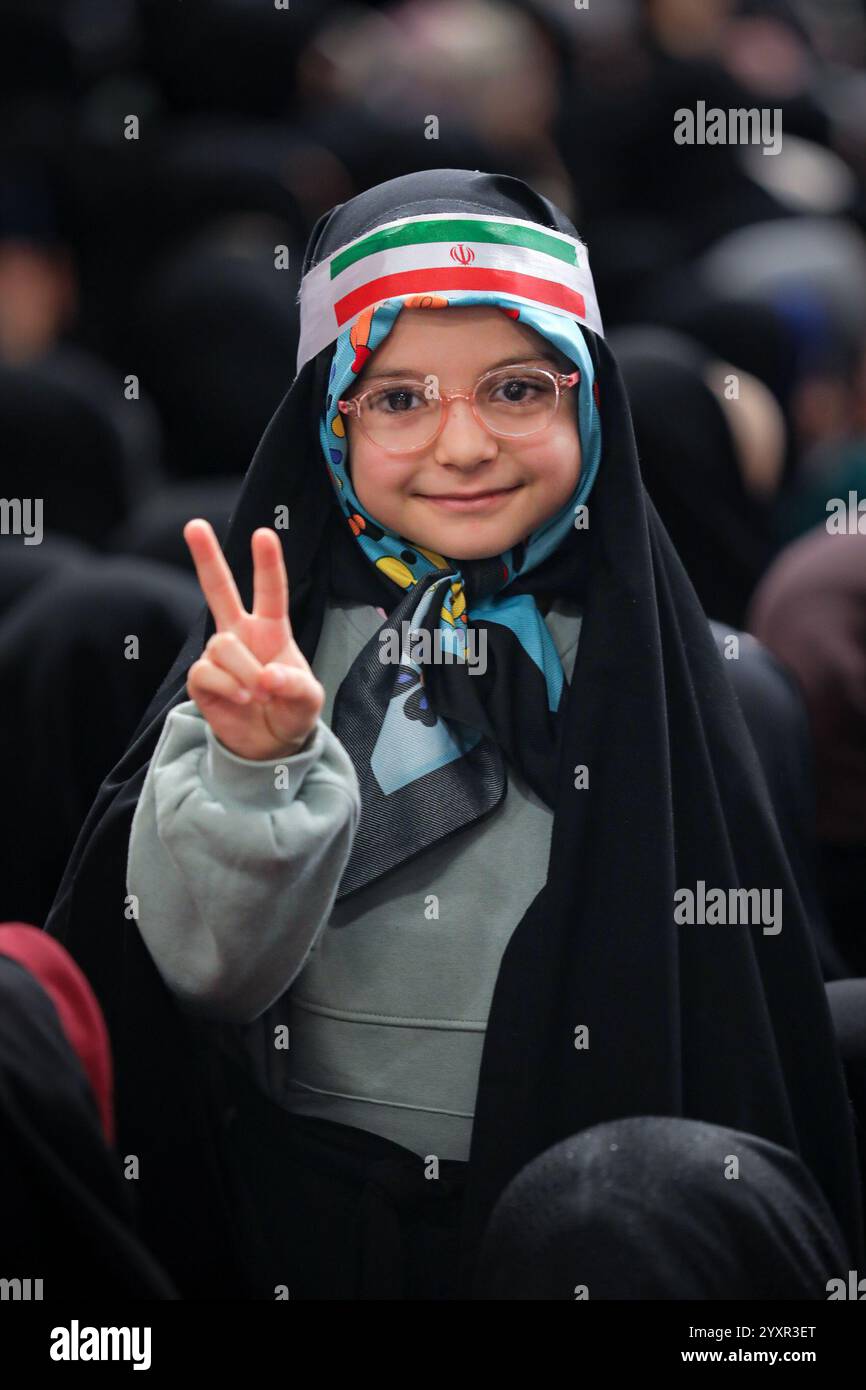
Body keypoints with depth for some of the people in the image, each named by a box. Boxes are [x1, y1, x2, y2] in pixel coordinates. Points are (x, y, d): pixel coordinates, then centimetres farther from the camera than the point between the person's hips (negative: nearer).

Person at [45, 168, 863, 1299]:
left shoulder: (628, 643, 3)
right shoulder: (276, 639, 3)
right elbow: (207, 972, -4)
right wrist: (258, 771, -19)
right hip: (304, 1204, 1)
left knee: (669, 1188, -25)